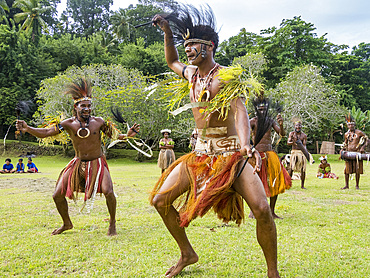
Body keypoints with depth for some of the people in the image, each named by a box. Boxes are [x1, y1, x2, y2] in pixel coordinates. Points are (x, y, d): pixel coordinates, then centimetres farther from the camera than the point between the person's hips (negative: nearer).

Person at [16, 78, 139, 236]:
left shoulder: (98, 122, -6)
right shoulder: (69, 124, -6)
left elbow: (114, 135, 3)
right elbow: (46, 132, -7)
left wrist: (127, 135, -16)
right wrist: (27, 129, -22)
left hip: (97, 163, -2)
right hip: (78, 163, 2)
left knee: (108, 192, -23)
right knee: (57, 195, 2)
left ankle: (112, 223, 3)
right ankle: (67, 223, 29)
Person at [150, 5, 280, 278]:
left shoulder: (228, 76, -10)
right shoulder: (191, 73, 10)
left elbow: (240, 111, -24)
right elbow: (172, 61, 32)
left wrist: (245, 144, -42)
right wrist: (167, 31, 20)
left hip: (230, 153, -6)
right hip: (200, 153, 6)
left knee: (262, 208, -22)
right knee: (160, 200, 0)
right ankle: (187, 254, 21)